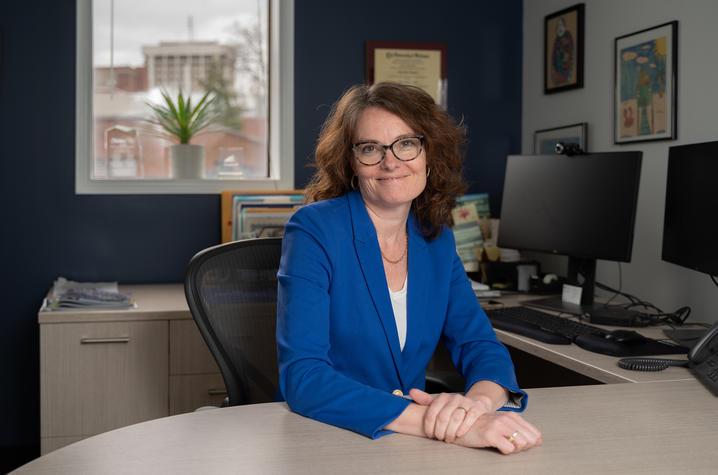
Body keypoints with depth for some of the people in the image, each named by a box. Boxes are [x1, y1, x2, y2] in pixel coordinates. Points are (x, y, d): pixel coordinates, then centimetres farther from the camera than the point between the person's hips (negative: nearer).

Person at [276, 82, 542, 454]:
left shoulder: (436, 239, 5)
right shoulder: (314, 231, -12)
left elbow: (482, 347, 1)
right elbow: (303, 377, -22)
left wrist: (478, 400, -23)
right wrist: (446, 425, -31)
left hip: (409, 447, 5)